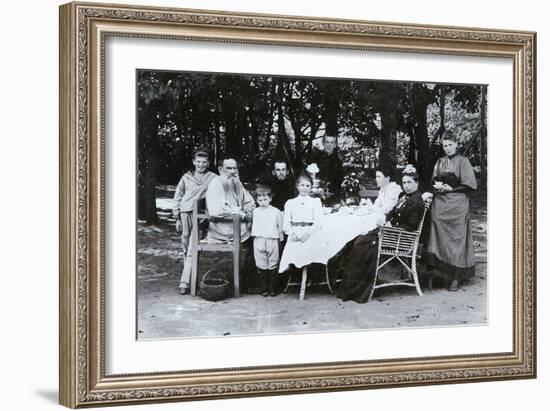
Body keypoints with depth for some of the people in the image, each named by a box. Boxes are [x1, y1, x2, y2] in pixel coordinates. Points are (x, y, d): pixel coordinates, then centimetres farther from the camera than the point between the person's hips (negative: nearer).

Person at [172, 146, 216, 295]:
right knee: (186, 247, 8)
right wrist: (177, 218, 10)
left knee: (193, 250, -11)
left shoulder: (212, 178, 4)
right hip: (186, 214, 3)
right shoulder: (186, 178, 10)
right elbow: (177, 198, 15)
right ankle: (189, 275, 19)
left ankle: (185, 282, -14)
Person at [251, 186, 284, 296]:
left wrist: (281, 237, 7)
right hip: (259, 241, 2)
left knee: (272, 266, 4)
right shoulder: (255, 212, 8)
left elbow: (280, 227, 8)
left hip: (272, 240, -2)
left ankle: (272, 288, 11)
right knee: (261, 266, 2)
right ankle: (263, 288, 8)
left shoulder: (276, 212, 1)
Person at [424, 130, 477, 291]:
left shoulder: (462, 161, 0)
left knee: (456, 239, -6)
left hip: (456, 204, -4)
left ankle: (456, 276, -3)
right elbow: (434, 180, 20)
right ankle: (431, 270, -8)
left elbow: (469, 185, -5)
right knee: (437, 237, -5)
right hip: (439, 204, 4)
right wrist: (437, 185, -2)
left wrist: (451, 188, -12)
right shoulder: (440, 162, 14)